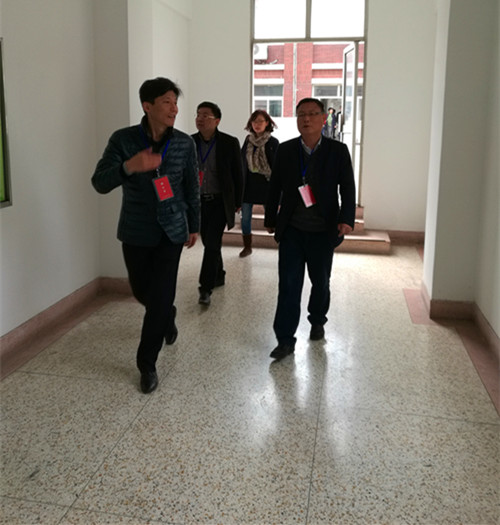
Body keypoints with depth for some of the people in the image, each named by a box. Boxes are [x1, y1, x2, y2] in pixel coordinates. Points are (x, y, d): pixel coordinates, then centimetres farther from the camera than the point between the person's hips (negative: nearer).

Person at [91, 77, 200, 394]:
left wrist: (194, 226, 11)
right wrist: (129, 167, -37)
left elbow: (192, 188, 5)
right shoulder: (123, 139, -9)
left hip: (171, 231, -1)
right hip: (136, 232, 1)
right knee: (142, 291, 16)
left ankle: (147, 364, 12)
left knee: (160, 297, -3)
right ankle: (168, 317, 51)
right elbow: (100, 183, -18)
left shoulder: (185, 143, -6)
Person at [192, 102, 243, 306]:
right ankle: (219, 275, 35)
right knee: (208, 242, 14)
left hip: (219, 202, -4)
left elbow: (237, 174, -1)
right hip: (198, 201, 4)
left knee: (212, 243, -10)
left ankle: (205, 289, -6)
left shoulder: (230, 143, -7)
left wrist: (238, 202, 0)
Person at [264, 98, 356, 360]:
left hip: (323, 231, 0)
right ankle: (285, 340, 5)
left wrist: (346, 219, -18)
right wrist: (270, 219, 10)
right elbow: (275, 187, 8)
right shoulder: (285, 150, 2)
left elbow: (347, 188, -4)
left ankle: (317, 321, 40)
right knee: (288, 285, -2)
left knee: (321, 282, 15)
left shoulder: (338, 151, -3)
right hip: (291, 230, 0)